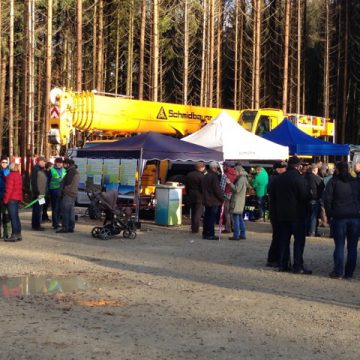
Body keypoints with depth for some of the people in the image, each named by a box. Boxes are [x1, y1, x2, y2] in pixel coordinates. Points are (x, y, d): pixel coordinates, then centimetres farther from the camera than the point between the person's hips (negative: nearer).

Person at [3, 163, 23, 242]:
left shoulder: (11, 175, -13)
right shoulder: (19, 175, 12)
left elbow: (9, 188, -16)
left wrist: (5, 199, -13)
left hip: (12, 199, -8)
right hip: (18, 198, 8)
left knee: (13, 217, -6)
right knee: (16, 217, 14)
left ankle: (14, 235, -6)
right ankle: (18, 235, 16)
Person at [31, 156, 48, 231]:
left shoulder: (42, 169, 17)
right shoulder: (35, 169, -12)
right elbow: (34, 182, -18)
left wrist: (44, 192, 16)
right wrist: (37, 193, -21)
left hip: (41, 193, 10)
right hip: (37, 193, -10)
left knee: (39, 210, 14)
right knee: (37, 210, -5)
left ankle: (37, 225, 20)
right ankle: (35, 225, -1)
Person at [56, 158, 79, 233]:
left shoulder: (71, 171, -13)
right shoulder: (75, 172, 20)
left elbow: (67, 183, -18)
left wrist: (63, 191, -7)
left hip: (68, 194, -10)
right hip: (73, 194, 10)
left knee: (65, 210, -9)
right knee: (71, 211, 10)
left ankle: (65, 227, -11)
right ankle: (71, 227, 12)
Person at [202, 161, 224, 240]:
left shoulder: (205, 176, 12)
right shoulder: (214, 176, -16)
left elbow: (203, 188, 20)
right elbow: (217, 189, -18)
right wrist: (222, 198, -9)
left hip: (206, 200, 9)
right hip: (213, 201, -9)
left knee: (206, 217, 13)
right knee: (212, 218, -5)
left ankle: (205, 234, 17)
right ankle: (210, 235, -5)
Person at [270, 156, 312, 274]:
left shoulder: (278, 179, 7)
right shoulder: (299, 178, -13)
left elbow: (272, 197, 11)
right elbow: (305, 197, -15)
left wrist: (276, 212, 16)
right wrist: (305, 211, 2)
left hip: (281, 215, 6)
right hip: (297, 215, -6)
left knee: (283, 239, 11)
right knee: (299, 240, 0)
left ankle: (282, 264, 12)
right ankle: (298, 266, -4)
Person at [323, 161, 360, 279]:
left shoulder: (333, 181, -2)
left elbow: (327, 199, -8)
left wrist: (329, 213, 0)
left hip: (339, 216, -3)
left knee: (339, 245, 2)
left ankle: (338, 272, 0)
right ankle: (349, 272, 9)